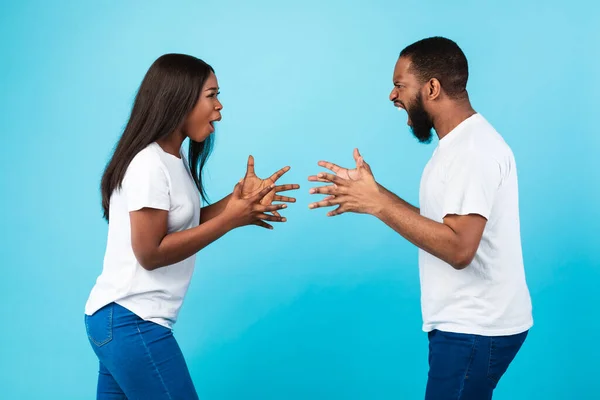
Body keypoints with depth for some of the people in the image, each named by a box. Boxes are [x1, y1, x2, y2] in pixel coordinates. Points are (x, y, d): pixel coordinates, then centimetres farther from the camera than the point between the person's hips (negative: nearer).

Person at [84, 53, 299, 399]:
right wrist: (231, 219, -20)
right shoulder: (150, 164, -17)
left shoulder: (174, 159, 12)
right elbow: (150, 253, -20)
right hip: (131, 323, -9)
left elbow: (181, 225, 8)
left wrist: (238, 199, -3)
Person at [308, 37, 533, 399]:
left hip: (475, 331, -10)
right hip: (468, 324, 10)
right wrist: (371, 192, 4)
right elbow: (437, 226, 11)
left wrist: (377, 203, -23)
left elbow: (458, 247, -28)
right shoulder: (462, 143, 13)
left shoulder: (473, 149, -19)